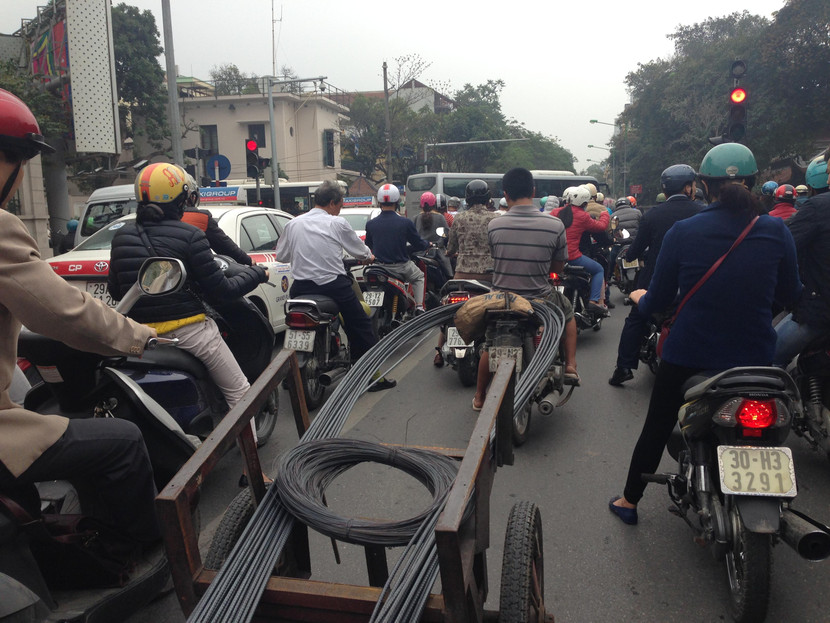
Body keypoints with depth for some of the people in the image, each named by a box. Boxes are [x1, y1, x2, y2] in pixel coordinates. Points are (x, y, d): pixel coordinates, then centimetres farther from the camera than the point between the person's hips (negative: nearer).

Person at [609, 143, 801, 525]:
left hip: (687, 354, -1)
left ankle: (629, 501, 31)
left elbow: (657, 301, -7)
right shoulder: (775, 231, -9)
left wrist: (640, 297, 15)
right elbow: (790, 294, 3)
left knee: (656, 428, 17)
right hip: (753, 357, 1)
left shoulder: (682, 232, -13)